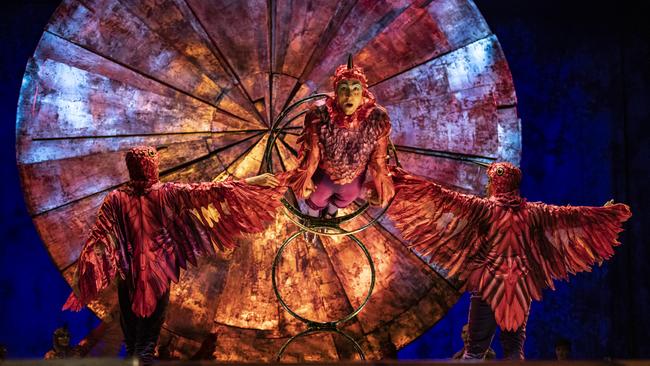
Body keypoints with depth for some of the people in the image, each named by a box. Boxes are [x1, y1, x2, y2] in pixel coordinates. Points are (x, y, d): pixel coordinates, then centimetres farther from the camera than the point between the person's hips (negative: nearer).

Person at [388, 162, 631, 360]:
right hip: (521, 287, 3)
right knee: (515, 345, 11)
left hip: (488, 284, -3)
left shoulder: (482, 208, -8)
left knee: (476, 346, 2)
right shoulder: (534, 212, 2)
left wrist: (404, 179, -12)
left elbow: (446, 198, -13)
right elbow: (571, 215, 11)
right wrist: (610, 212, 25)